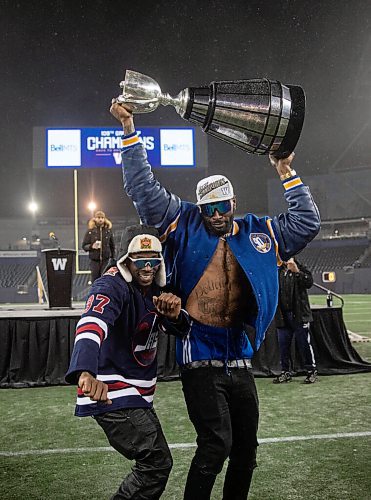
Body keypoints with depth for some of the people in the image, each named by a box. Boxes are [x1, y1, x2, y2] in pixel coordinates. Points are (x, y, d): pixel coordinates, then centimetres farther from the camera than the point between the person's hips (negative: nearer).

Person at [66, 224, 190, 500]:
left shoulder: (153, 288, 7)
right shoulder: (113, 286, -20)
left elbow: (180, 329, 4)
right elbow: (92, 324, -39)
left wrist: (174, 315, -22)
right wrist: (85, 372, -59)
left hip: (137, 394, 10)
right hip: (112, 393, -10)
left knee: (155, 463, 22)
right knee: (157, 463, -13)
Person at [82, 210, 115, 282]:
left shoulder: (108, 231, 4)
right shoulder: (90, 231, 0)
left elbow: (112, 245, 11)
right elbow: (84, 245, 2)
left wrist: (113, 257, 8)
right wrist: (91, 246, -17)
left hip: (106, 259, 0)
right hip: (94, 260, 0)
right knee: (95, 279, 4)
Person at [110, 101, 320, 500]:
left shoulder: (259, 234, 10)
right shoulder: (185, 225, 1)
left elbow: (307, 223, 16)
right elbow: (143, 187, -1)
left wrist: (287, 174, 12)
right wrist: (129, 130, -4)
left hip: (239, 359, 5)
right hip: (199, 358, -4)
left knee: (246, 448, 14)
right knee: (216, 444, -9)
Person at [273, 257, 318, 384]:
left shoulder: (300, 267, 0)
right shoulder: (277, 270, 11)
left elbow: (309, 282, -17)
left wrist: (297, 271, -25)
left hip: (299, 313, -4)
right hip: (282, 315, 4)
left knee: (304, 343, 0)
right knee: (283, 345, 8)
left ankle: (312, 371, 12)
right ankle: (286, 372, 19)